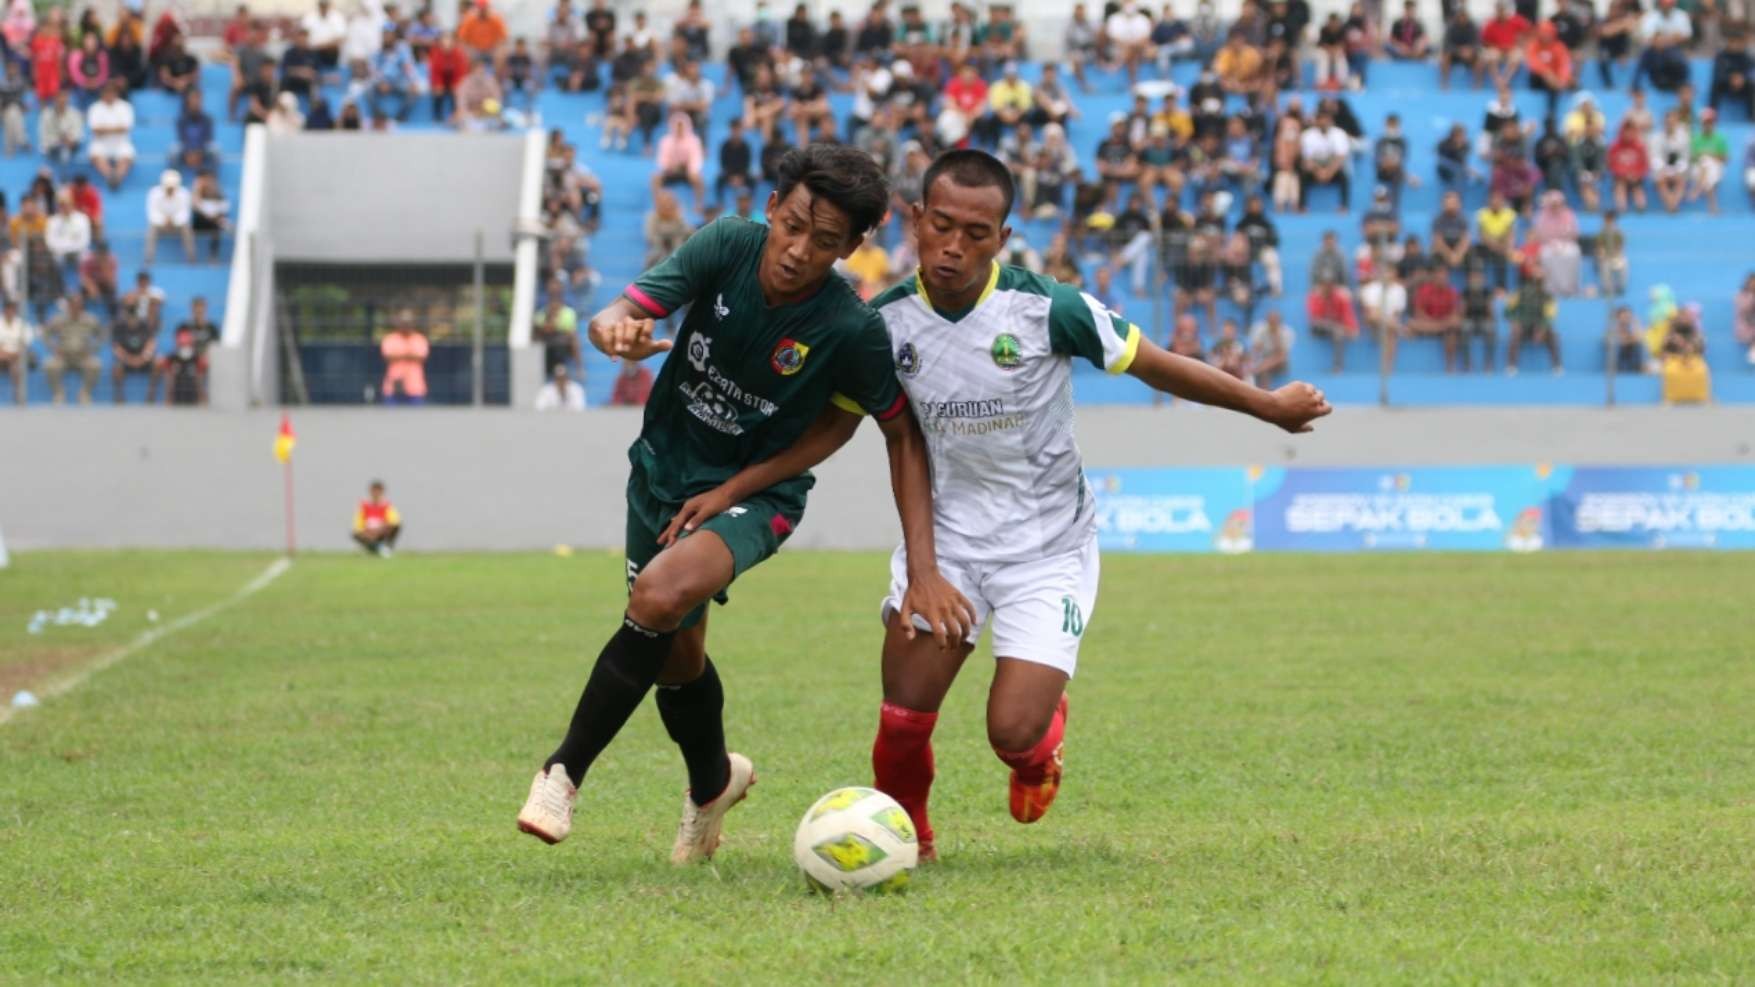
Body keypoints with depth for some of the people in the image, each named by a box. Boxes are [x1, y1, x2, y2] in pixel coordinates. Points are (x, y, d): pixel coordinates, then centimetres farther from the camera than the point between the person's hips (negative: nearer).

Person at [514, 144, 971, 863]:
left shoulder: (853, 331, -23)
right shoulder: (728, 246, -18)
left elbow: (903, 435, -10)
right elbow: (619, 314, -24)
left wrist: (924, 570, -15)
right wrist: (617, 330, -51)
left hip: (755, 494, -4)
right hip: (664, 468, 4)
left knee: (661, 595, -31)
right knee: (675, 653, 14)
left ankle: (565, 772, -17)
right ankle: (712, 782, 47)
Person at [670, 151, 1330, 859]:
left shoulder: (1048, 309, -18)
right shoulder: (886, 321, -8)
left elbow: (1159, 368, -6)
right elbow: (834, 427, 6)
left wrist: (1269, 405, -1)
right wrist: (729, 492, 0)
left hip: (1049, 549, -2)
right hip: (945, 540, 3)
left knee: (1013, 733, -14)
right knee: (903, 722, -9)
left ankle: (1046, 732, 26)